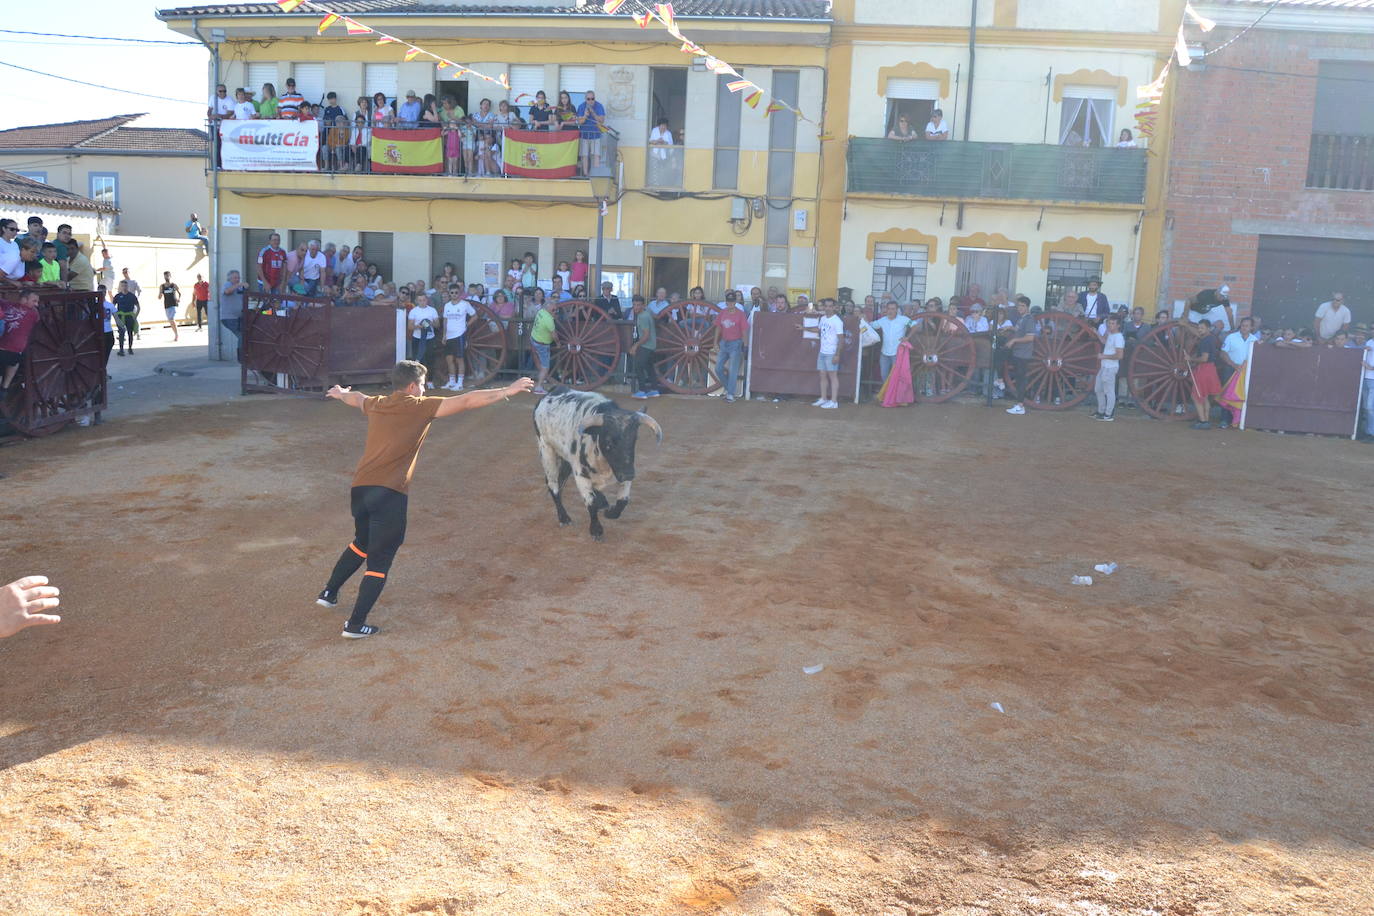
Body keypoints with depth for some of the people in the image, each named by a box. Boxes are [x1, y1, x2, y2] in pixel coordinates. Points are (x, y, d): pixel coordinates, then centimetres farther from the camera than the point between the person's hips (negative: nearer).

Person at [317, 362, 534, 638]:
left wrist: (341, 394, 63)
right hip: (390, 494, -7)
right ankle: (355, 624, 5)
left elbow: (356, 398, 39)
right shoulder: (421, 407, -3)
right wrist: (509, 390, 0)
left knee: (362, 543, 31)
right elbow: (467, 401, -5)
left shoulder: (376, 405, 15)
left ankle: (329, 592, 40)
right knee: (379, 560, 4)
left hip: (360, 488, 7)